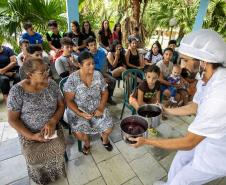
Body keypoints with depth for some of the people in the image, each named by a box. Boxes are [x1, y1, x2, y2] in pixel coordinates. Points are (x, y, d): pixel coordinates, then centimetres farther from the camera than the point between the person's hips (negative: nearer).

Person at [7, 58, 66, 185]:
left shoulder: (52, 84, -7)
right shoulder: (17, 91, -16)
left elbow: (61, 105, -3)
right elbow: (12, 119, -11)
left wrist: (53, 121, -21)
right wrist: (32, 136, -19)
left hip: (51, 126, 2)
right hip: (29, 131, -1)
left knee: (59, 148, -19)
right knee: (33, 157, -19)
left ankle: (55, 171, 18)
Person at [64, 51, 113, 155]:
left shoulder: (98, 75, -7)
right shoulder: (73, 79, -17)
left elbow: (105, 93, 1)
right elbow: (68, 100, -13)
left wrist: (101, 108, -13)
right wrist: (80, 114, -24)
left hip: (97, 109, 3)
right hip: (78, 111, -2)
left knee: (109, 129, -11)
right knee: (79, 134, -20)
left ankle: (104, 139, 28)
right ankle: (87, 142, 20)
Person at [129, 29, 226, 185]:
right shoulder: (207, 78, -13)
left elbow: (188, 142, -32)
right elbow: (194, 107, 5)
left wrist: (146, 141, -25)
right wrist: (165, 110, 8)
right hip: (204, 137, 7)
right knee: (180, 159, 26)